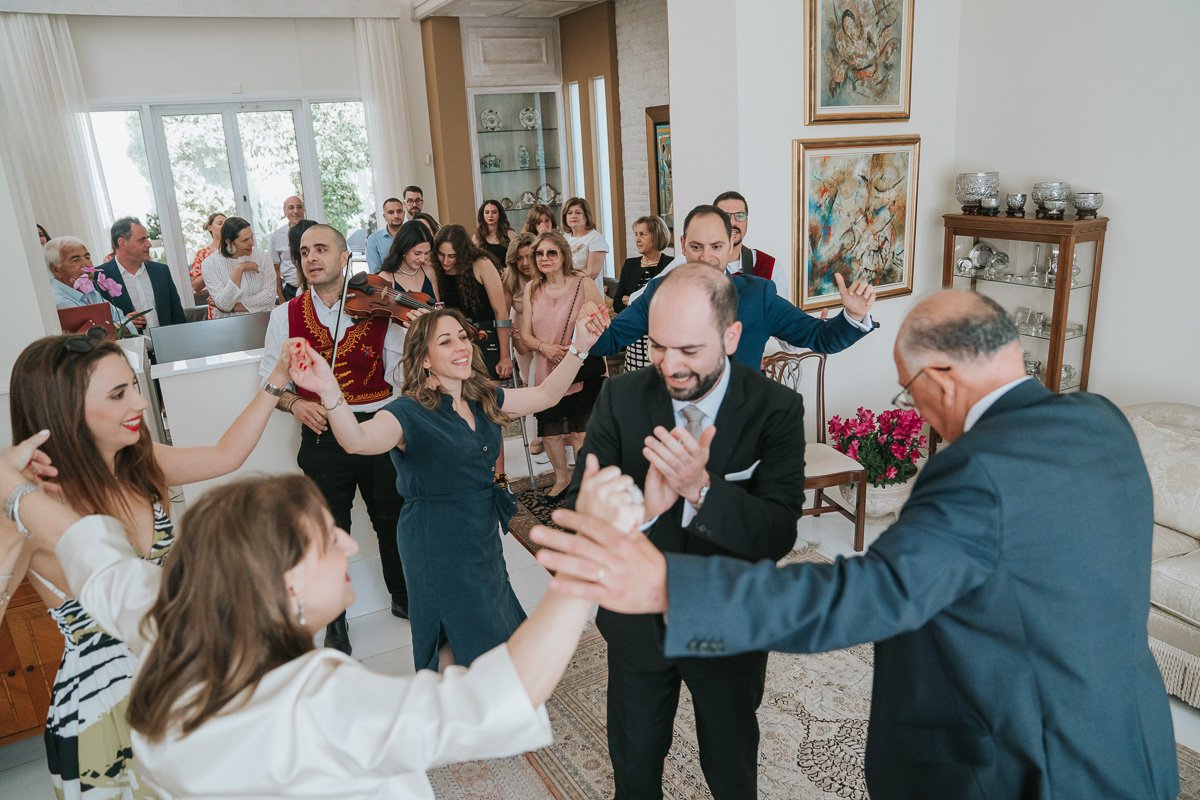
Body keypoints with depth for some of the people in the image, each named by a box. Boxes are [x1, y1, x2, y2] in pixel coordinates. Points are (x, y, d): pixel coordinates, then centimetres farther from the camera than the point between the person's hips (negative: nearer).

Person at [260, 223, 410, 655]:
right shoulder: (286, 315, 1)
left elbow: (402, 377, -7)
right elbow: (271, 381, 6)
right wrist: (294, 403, -14)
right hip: (322, 438, 0)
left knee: (394, 522, 15)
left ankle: (405, 598, 39)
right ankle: (334, 620, 33)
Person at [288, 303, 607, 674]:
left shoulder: (482, 400, -1)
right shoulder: (410, 413, -21)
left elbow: (545, 395, 5)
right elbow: (358, 440, -40)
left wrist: (579, 348, -5)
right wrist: (329, 391, -59)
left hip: (483, 535, 7)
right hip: (438, 542, -7)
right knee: (459, 646, 9)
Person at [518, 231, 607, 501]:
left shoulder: (583, 284, -9)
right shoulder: (532, 289, 4)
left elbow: (603, 327, -11)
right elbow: (525, 334, 5)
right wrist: (544, 347, -15)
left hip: (582, 372, -4)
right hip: (547, 373, 4)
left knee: (580, 431, 5)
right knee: (549, 431, 13)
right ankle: (561, 477, 38)